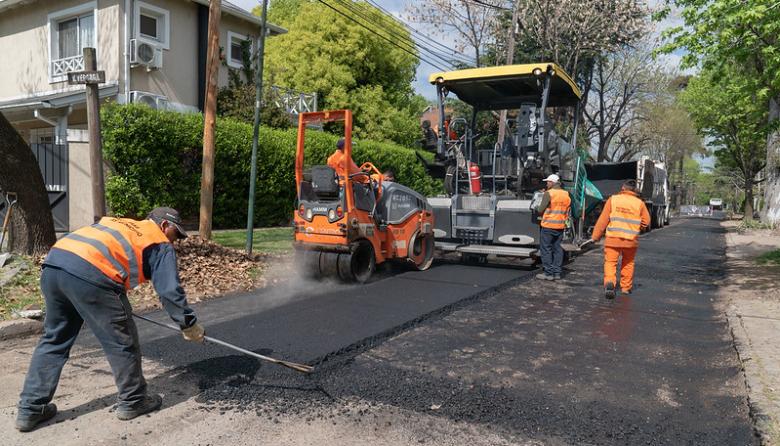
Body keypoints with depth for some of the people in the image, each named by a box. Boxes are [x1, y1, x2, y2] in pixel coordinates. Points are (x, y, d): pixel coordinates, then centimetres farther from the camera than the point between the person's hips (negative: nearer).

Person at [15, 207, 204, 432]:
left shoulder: (117, 223, 34)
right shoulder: (160, 244, 14)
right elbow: (170, 290, 6)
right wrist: (189, 324, 16)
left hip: (53, 262, 8)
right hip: (90, 274, -8)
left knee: (53, 339, 23)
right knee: (122, 343, 10)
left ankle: (30, 409, 30)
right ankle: (132, 402, 25)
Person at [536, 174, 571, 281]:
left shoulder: (549, 193, -11)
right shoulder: (566, 195, 10)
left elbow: (541, 210, -10)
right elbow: (567, 211, 14)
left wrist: (537, 208, 10)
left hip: (548, 225, -6)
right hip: (560, 226, 7)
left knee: (546, 249, 0)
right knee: (557, 249, 11)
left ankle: (548, 273, -1)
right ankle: (557, 272, 13)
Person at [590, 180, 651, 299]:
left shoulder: (613, 199, -1)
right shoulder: (640, 203, 2)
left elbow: (603, 219, -3)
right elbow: (646, 222, 5)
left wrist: (596, 236, 2)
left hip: (613, 238, -2)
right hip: (631, 240, 2)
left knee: (610, 262, 0)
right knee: (628, 263, 19)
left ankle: (609, 283, -24)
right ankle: (626, 287, 28)